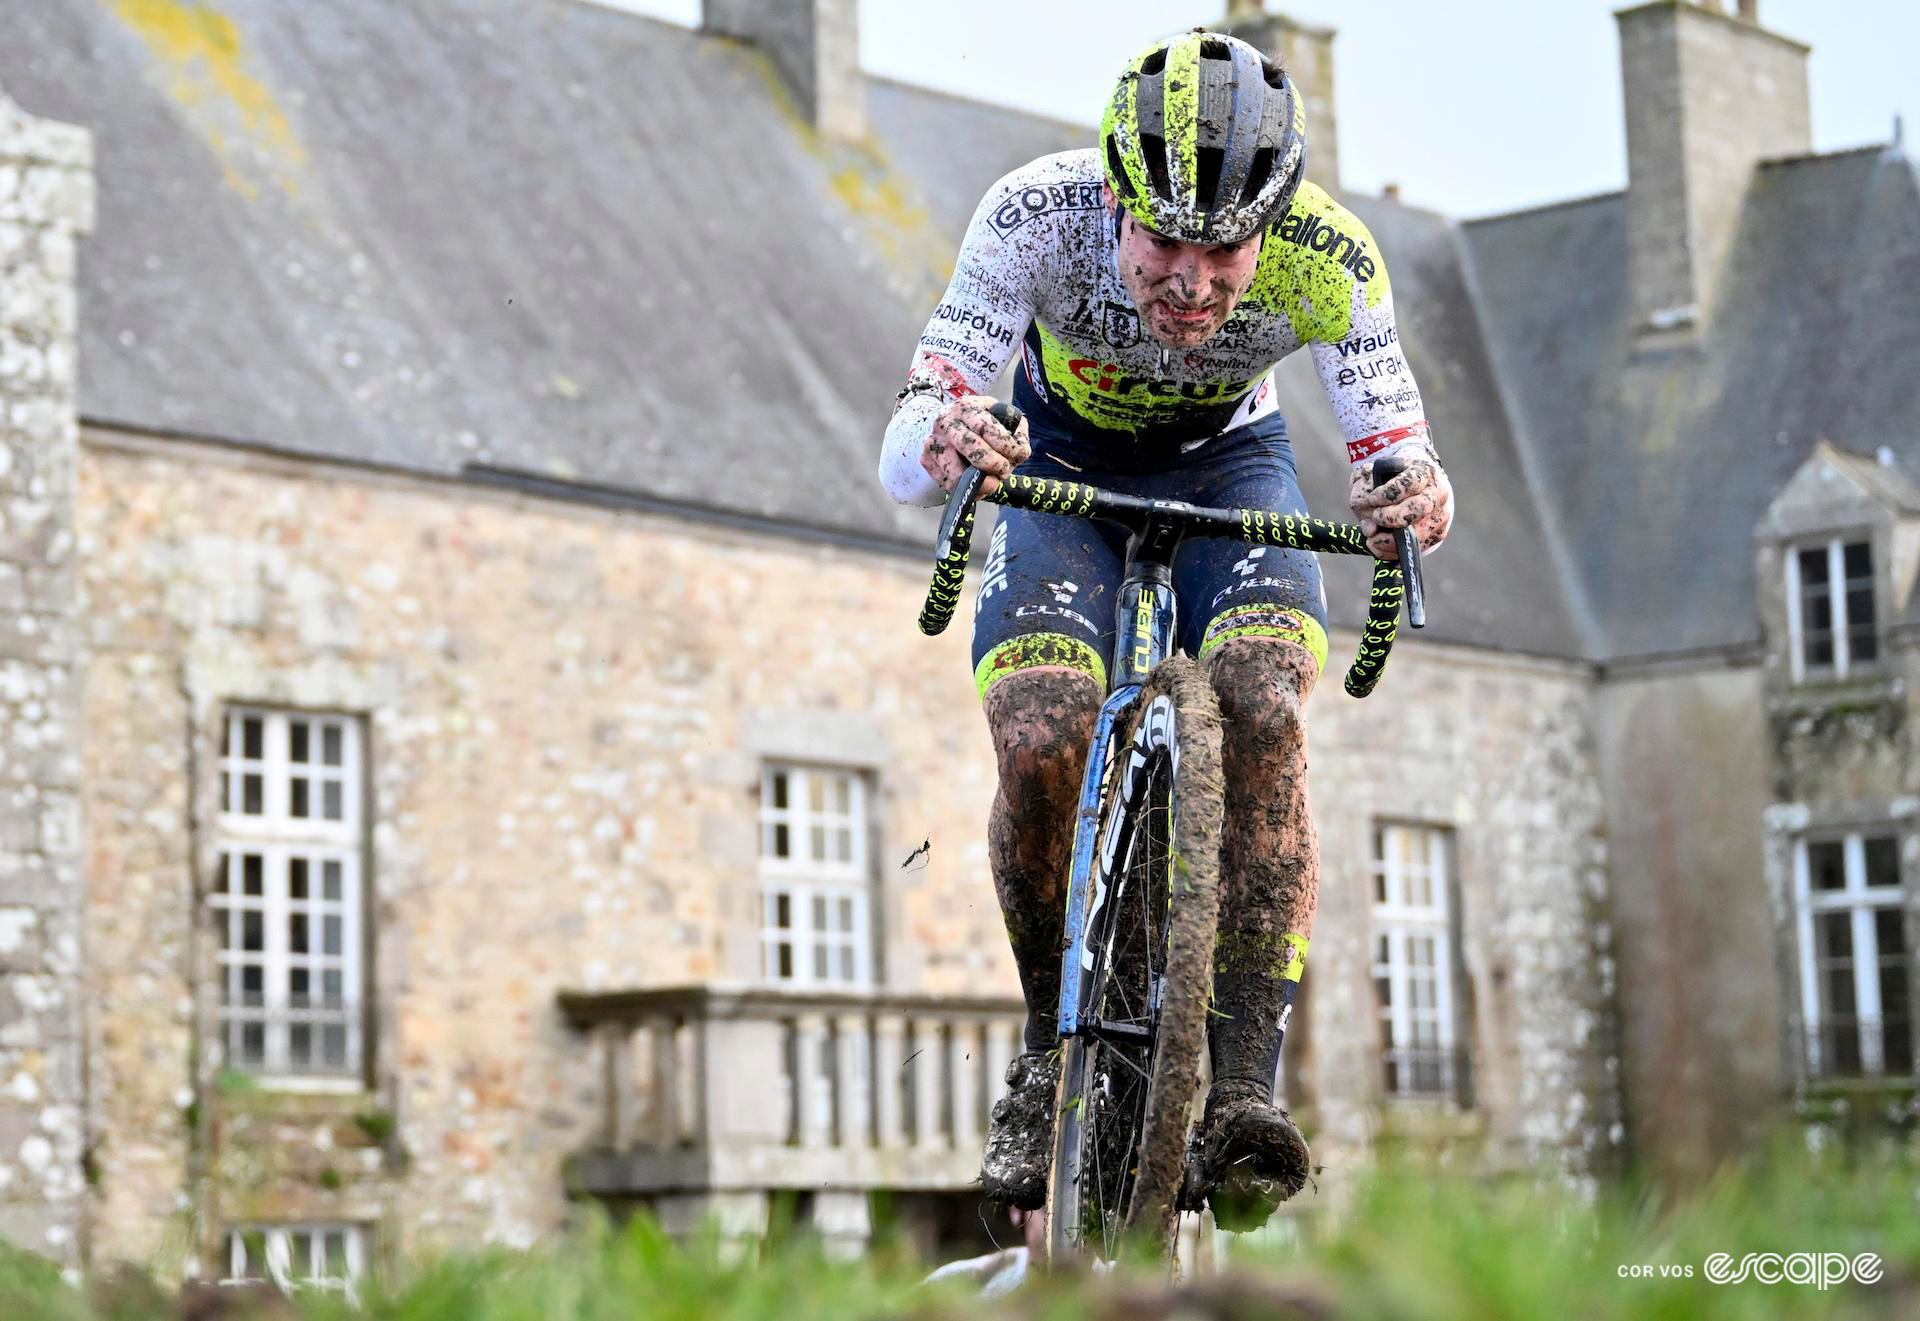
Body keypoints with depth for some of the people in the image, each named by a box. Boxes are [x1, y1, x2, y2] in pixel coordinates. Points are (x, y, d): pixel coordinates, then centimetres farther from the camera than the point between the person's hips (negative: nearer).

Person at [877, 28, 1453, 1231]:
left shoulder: (1329, 260, -32)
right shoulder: (1037, 217, -35)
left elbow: (1402, 462, -27)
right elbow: (902, 460, -36)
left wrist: (1417, 500, -52)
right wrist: (941, 442, -60)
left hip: (1227, 466, 1)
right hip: (1061, 464, 0)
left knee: (1265, 716, -27)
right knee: (1040, 746, -24)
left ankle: (1248, 1080, -23)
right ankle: (1053, 1046, 0)